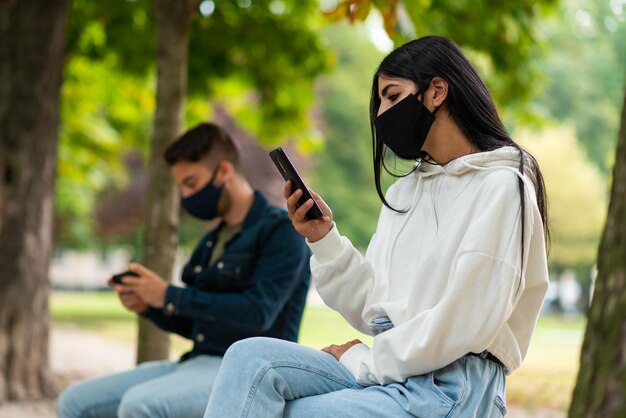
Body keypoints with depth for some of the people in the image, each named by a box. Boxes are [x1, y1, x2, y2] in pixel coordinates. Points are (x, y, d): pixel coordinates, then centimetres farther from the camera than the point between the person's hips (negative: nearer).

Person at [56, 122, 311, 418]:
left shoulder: (279, 231, -6)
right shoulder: (212, 243, 19)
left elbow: (258, 313, -19)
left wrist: (169, 297, -16)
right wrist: (148, 307, 3)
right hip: (199, 362, 9)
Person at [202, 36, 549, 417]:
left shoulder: (500, 186, -6)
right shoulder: (404, 191, 19)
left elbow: (465, 323, -15)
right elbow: (373, 311, 15)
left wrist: (367, 361, -7)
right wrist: (324, 240, 2)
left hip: (452, 386, -7)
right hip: (392, 369, 7)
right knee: (250, 358, -18)